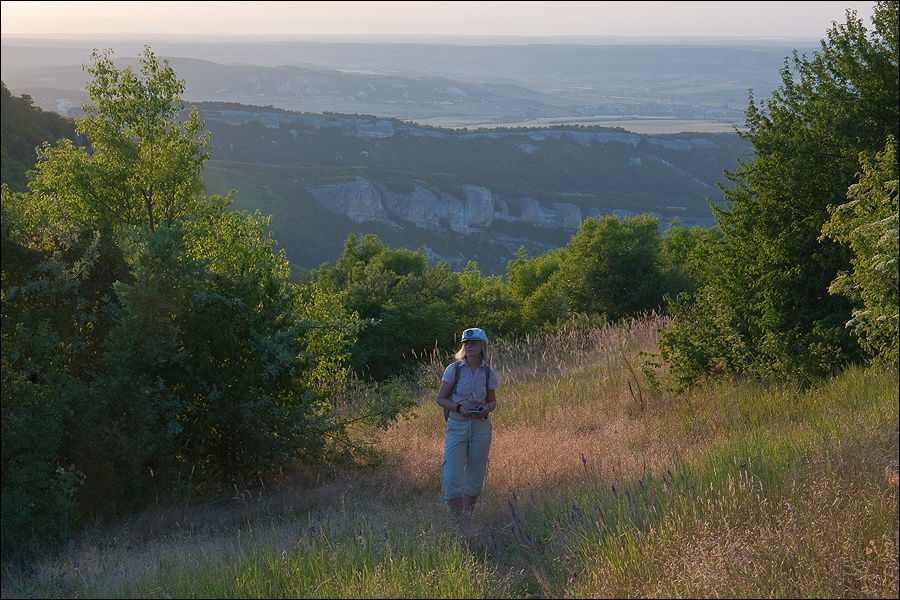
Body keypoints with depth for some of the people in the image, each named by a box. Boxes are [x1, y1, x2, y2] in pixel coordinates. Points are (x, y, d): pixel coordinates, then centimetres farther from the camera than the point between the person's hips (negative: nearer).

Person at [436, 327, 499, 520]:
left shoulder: (489, 373, 3)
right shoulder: (453, 369, -2)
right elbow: (441, 398, 1)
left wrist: (487, 408, -8)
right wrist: (459, 407, -16)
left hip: (481, 427, 2)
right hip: (457, 426, -2)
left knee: (474, 477, 7)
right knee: (452, 477, -10)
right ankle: (456, 518, 3)